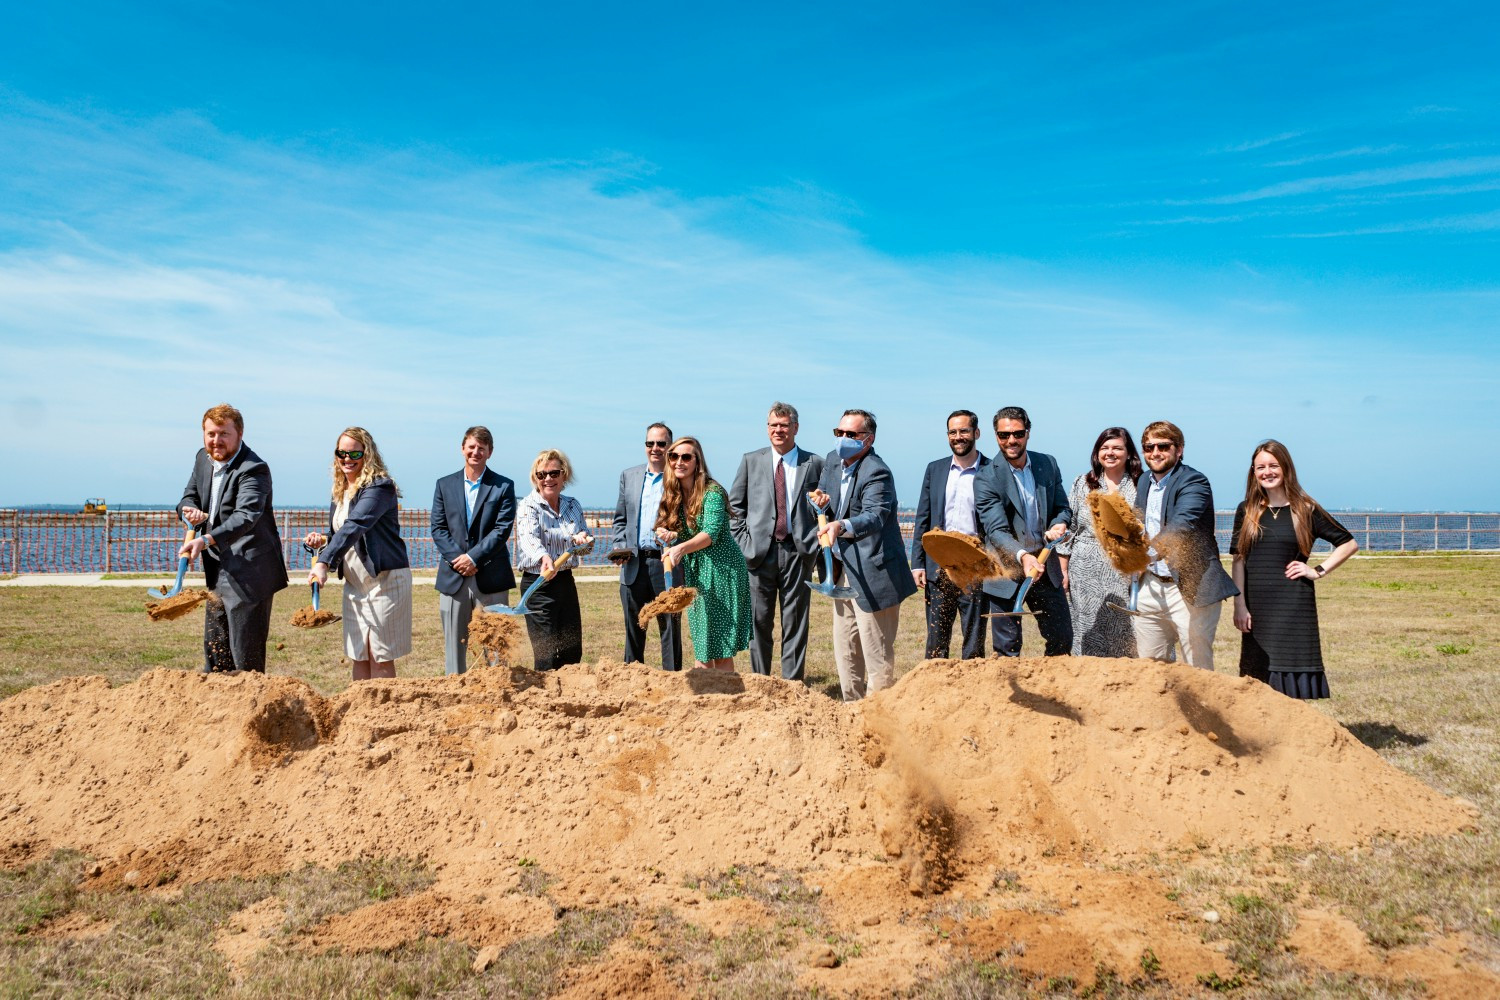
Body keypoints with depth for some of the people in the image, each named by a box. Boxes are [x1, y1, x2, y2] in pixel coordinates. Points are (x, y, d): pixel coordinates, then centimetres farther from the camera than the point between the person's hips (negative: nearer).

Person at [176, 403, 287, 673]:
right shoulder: (203, 459, 8)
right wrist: (193, 512, -11)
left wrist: (206, 540, -48)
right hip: (218, 574, 8)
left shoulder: (253, 469, -19)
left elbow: (245, 517, -33)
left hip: (249, 575, -8)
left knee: (246, 658, -5)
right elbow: (187, 500, 14)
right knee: (214, 652, 17)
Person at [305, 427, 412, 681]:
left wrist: (324, 562, -37)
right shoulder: (340, 492, 13)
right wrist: (322, 542, 0)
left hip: (385, 580, -8)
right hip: (354, 583, 8)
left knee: (380, 656, -4)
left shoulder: (380, 486, -13)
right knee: (358, 657, 7)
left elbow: (355, 526, -27)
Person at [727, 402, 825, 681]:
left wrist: (815, 542, -3)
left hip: (798, 552, -1)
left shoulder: (814, 463, 6)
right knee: (759, 622, 5)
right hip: (760, 551, 1)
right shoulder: (751, 461, 9)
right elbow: (734, 505, 11)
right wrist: (744, 540, 2)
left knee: (795, 623, 3)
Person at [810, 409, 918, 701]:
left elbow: (874, 516, -34)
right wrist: (821, 501, -4)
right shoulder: (832, 460, 6)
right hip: (843, 569, 9)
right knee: (845, 651, 18)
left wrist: (841, 526, -52)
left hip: (872, 573, -9)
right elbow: (822, 495, 20)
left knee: (877, 653, -1)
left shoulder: (876, 473, -19)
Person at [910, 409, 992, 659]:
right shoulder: (935, 469, 10)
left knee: (974, 639, 4)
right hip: (939, 565, 3)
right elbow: (923, 519, 11)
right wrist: (917, 563, 4)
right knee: (936, 638, 7)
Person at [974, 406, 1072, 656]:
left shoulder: (1048, 464, 2)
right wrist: (1023, 556, -38)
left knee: (1062, 638, 12)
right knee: (1007, 648, 2)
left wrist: (1059, 524, -15)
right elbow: (996, 530, -21)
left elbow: (1063, 508, 9)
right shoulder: (986, 479, -14)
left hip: (1044, 564, 4)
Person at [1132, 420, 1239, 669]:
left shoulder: (1193, 481, -10)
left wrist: (1150, 553, -42)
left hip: (1190, 590, -7)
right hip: (1150, 588, 7)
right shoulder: (1144, 485, 15)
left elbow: (1181, 525, -27)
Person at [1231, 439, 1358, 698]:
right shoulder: (1246, 511, 7)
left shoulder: (1305, 510, 2)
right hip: (1257, 605, 2)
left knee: (1290, 675, -3)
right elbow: (1238, 560, 5)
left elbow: (1349, 544, 8)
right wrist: (1239, 605, -3)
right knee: (1258, 681, 3)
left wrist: (1319, 571, -3)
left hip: (1294, 604, -2)